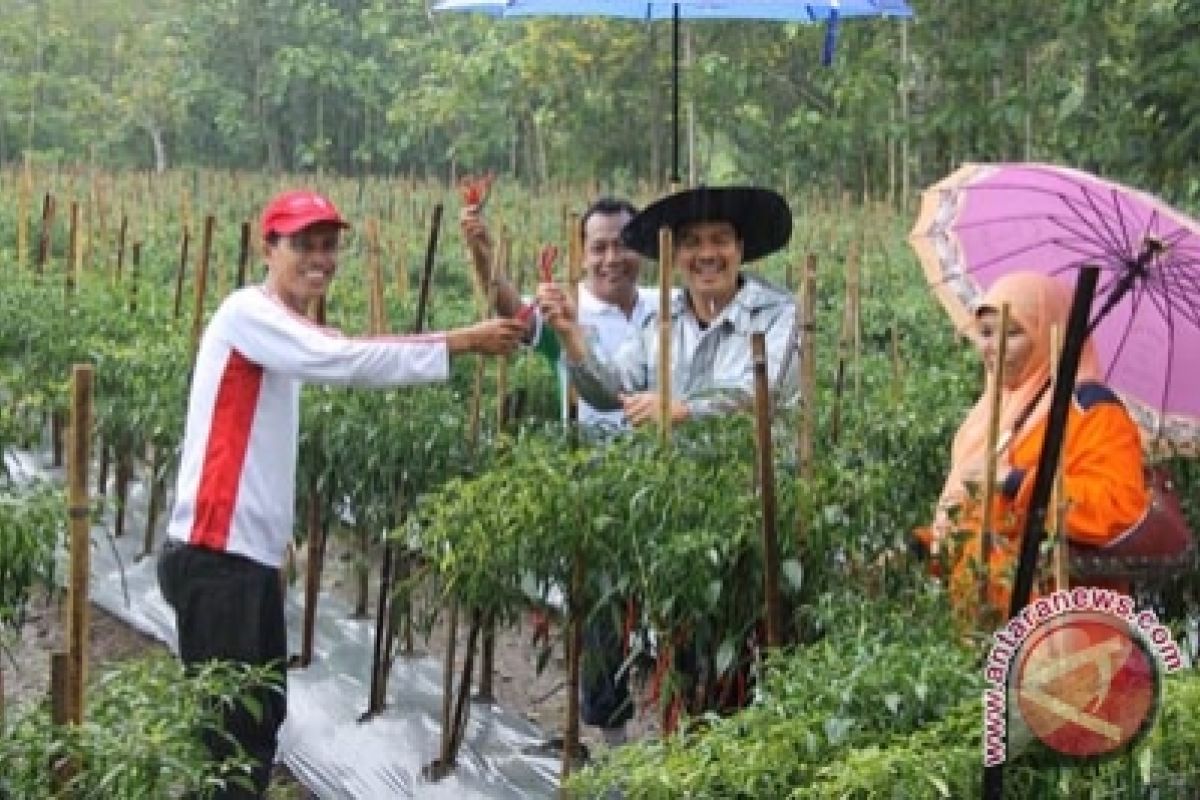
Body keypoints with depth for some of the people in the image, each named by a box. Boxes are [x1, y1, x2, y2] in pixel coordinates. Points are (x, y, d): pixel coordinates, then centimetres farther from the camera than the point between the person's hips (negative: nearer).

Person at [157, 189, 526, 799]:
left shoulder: (287, 328, 20)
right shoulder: (248, 312, -13)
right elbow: (342, 360, -23)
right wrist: (461, 342, -21)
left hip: (253, 554, 10)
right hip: (215, 555, -10)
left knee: (263, 715, 14)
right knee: (226, 726, -7)